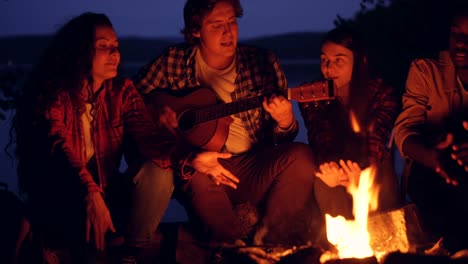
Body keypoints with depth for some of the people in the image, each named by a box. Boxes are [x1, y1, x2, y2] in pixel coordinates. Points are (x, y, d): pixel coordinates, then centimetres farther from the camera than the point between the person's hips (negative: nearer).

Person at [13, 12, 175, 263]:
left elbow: (147, 136, -12)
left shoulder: (122, 91, 3)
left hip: (107, 191, 6)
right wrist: (91, 194, -44)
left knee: (159, 172, -21)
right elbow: (59, 148, -26)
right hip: (60, 202, -5)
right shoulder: (52, 94, -10)